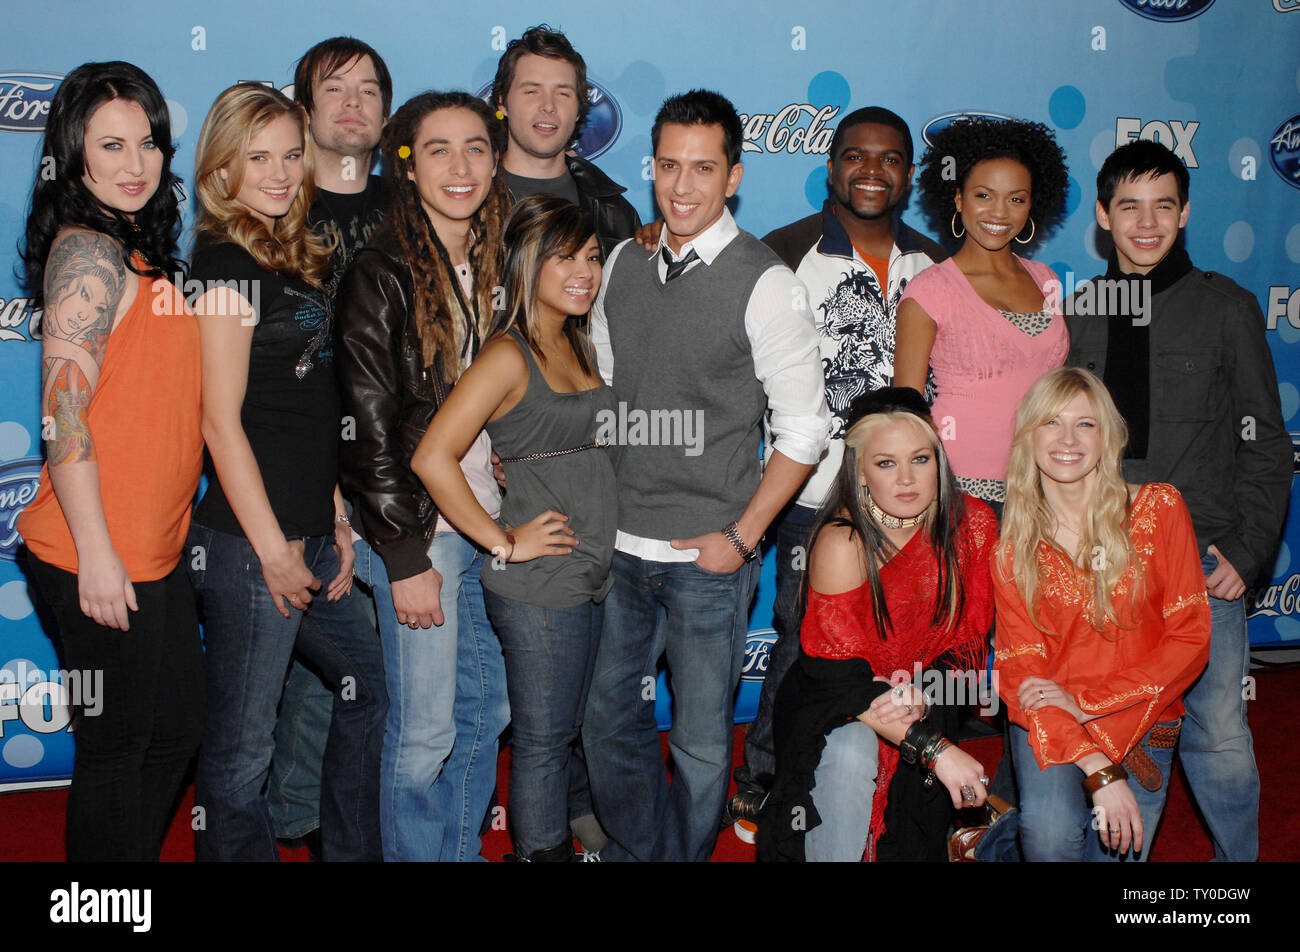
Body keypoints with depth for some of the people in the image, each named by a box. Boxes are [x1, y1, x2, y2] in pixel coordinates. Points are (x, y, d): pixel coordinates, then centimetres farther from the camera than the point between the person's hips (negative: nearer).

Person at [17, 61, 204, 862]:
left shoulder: (139, 247, 12)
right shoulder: (88, 252, -16)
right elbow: (63, 412, -21)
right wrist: (97, 553, -21)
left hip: (154, 545, 9)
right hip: (104, 557, -9)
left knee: (177, 731, 19)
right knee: (120, 746, 5)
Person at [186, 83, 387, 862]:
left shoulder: (299, 258, 13)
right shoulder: (226, 263, -12)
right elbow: (221, 422, -16)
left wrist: (338, 523, 12)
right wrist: (273, 548, -15)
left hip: (306, 539, 10)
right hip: (248, 544, -10)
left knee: (370, 686, 22)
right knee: (242, 747, 2)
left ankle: (352, 851, 37)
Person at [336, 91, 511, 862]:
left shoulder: (498, 264, 10)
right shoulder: (382, 276, -10)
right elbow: (372, 428, -13)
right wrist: (404, 556, -14)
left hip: (492, 525, 6)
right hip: (420, 531, -6)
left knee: (487, 709, 14)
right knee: (426, 730, 1)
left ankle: (462, 850, 31)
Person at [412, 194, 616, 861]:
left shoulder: (579, 346, 11)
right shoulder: (509, 356, -14)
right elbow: (432, 457, -23)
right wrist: (504, 544, -17)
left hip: (592, 576, 8)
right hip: (538, 586, -8)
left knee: (565, 733, 19)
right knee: (543, 742, 5)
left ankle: (559, 842, 33)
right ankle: (540, 850, 19)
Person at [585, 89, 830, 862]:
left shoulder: (767, 285, -10)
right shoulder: (625, 264, 6)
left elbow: (806, 429, -9)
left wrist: (741, 537, -11)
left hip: (708, 558, -5)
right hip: (620, 546, 5)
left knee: (702, 740, 9)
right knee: (610, 722, 16)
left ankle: (690, 855, 32)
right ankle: (638, 852, 38)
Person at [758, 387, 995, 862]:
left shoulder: (972, 524, -8)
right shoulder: (841, 543, -20)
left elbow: (967, 643, -1)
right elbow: (841, 677, -21)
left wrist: (921, 697, -23)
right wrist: (937, 750, -29)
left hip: (928, 702, 3)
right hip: (837, 705, -3)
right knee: (850, 753, -34)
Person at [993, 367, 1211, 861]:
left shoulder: (1159, 508, -2)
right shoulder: (1011, 542, -1)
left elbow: (1190, 639, -3)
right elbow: (1022, 668, -5)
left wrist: (1085, 702, -12)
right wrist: (1098, 772, -19)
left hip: (1141, 722, 1)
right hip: (1047, 726, -1)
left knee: (1115, 849, -15)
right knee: (1051, 834, -27)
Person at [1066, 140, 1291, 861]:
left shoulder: (1226, 307, 3)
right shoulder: (1081, 313, 9)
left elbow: (1263, 443, 4)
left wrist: (1247, 550, -6)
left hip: (1202, 557, -2)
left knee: (1218, 733, -1)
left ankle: (1238, 856, 21)